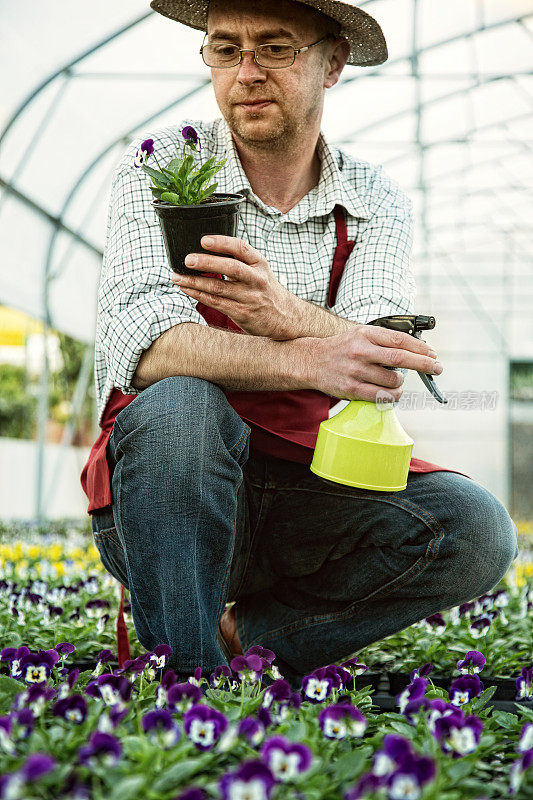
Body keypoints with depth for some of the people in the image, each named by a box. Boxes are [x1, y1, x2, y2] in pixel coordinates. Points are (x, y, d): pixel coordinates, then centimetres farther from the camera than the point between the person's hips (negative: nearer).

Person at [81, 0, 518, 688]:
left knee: (476, 529, -20)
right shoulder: (161, 166, -3)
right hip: (169, 500, -3)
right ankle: (188, 682, -22)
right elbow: (142, 345, -20)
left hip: (309, 491, 3)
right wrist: (304, 360, -36)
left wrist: (289, 315, -34)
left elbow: (380, 374, -11)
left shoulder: (376, 202, 5)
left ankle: (242, 636, -7)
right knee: (179, 404, -34)